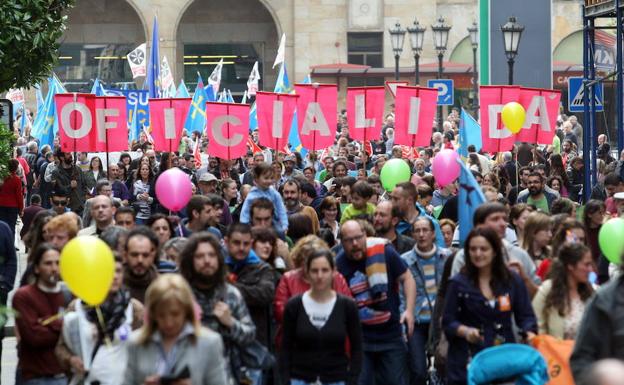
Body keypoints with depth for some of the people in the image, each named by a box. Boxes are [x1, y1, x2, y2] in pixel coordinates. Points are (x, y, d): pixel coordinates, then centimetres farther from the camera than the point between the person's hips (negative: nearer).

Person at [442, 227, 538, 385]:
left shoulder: (513, 281, 6)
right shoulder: (458, 283, 1)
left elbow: (525, 315, 9)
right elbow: (448, 322, 2)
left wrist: (530, 333, -12)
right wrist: (465, 331, -18)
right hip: (467, 361, -2)